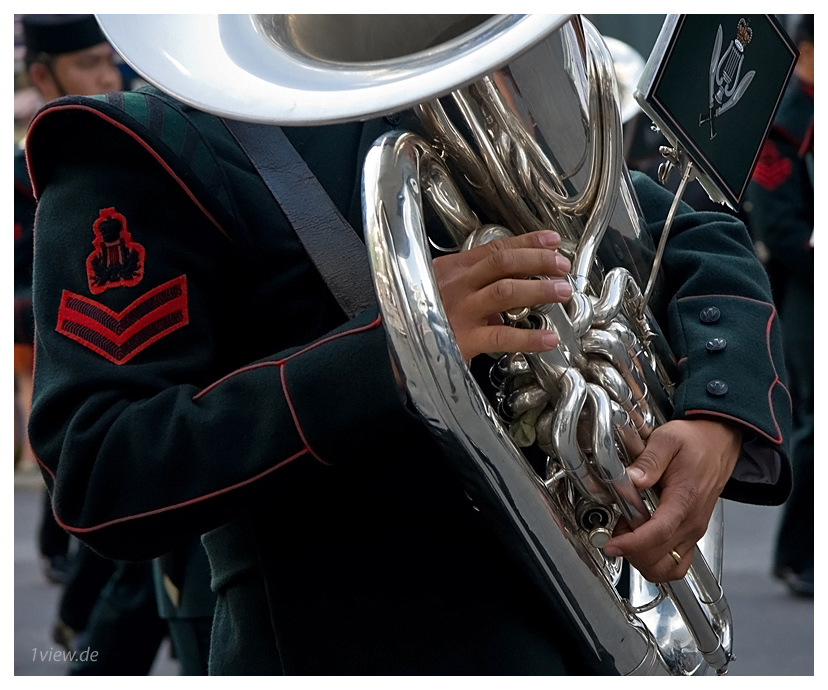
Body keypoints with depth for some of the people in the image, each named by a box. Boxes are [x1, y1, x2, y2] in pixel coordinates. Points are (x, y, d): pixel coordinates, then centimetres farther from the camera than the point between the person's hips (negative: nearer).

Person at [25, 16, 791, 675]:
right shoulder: (145, 146, -10)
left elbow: (706, 247, 12)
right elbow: (101, 474, -20)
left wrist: (716, 422, -9)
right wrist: (387, 355, -31)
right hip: (350, 644, -6)